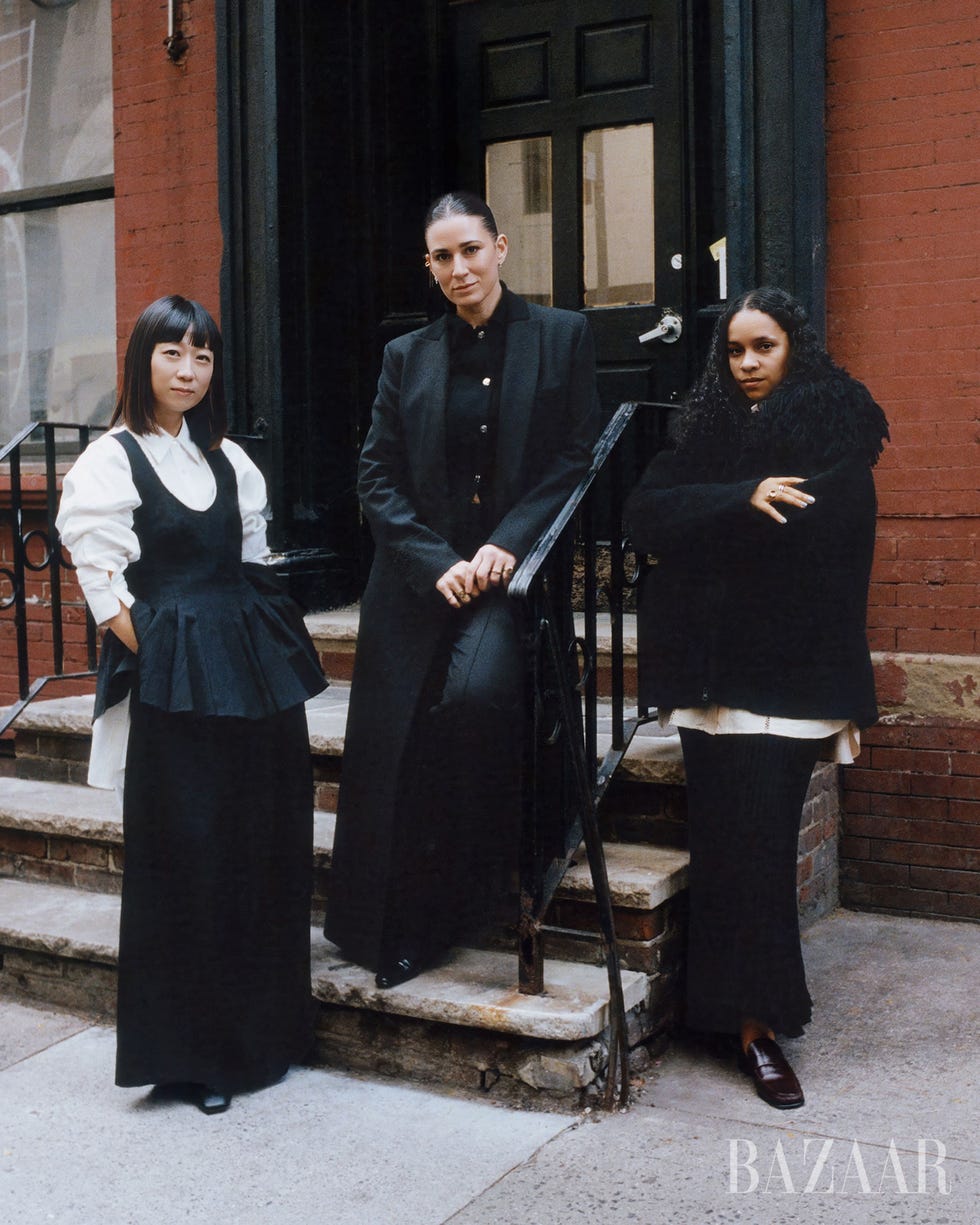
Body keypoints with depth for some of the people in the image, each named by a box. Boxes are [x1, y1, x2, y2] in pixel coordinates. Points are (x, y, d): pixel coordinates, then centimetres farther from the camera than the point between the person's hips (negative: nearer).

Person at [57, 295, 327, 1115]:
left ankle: (264, 1032, 27)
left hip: (256, 671, 6)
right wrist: (172, 665, -13)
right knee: (187, 862, 1)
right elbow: (105, 590, -10)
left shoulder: (227, 458, 14)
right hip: (174, 686, -6)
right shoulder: (111, 462, -4)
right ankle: (192, 1054, 15)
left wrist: (263, 660, 5)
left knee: (266, 851, 10)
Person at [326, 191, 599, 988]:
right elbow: (378, 480, 7)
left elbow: (578, 459, 0)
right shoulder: (407, 357, 13)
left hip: (515, 571, -2)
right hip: (419, 582, 3)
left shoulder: (562, 338, 6)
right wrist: (437, 563, -8)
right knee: (398, 749, -3)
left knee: (477, 694, -28)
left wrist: (507, 546, -12)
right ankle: (399, 936, 11)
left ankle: (471, 889, -4)